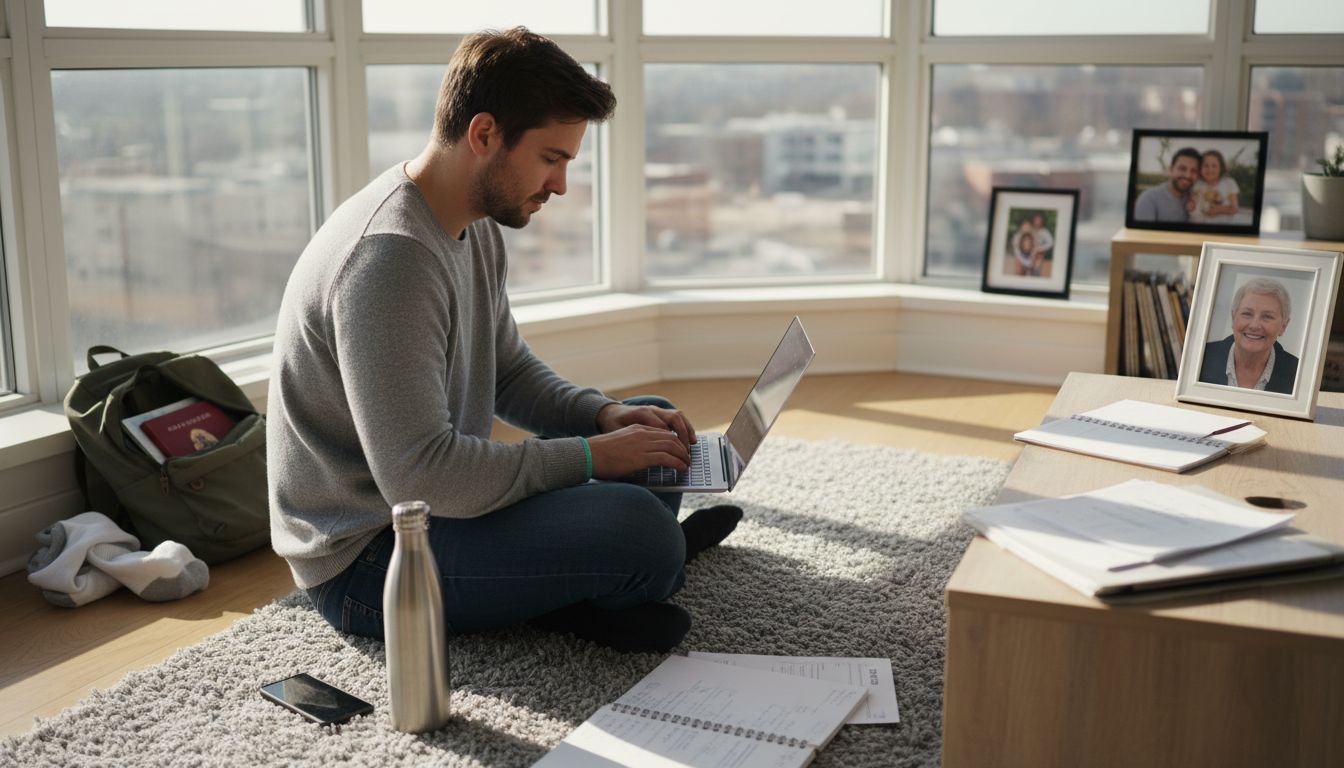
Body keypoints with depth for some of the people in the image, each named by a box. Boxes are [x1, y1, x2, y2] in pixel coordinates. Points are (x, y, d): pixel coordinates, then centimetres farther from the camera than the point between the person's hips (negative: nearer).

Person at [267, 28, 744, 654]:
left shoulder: (476, 229, 6)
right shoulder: (391, 259, -27)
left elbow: (509, 372, 17)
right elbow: (418, 476, -31)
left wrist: (603, 414, -2)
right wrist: (591, 455, -22)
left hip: (437, 495, 10)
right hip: (366, 558, -10)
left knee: (656, 423, 16)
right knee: (639, 531, -29)